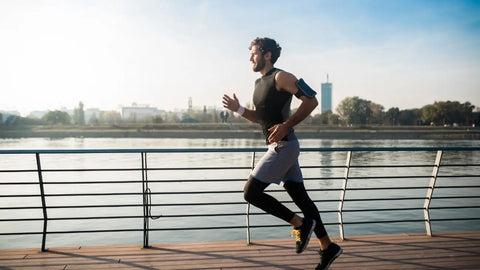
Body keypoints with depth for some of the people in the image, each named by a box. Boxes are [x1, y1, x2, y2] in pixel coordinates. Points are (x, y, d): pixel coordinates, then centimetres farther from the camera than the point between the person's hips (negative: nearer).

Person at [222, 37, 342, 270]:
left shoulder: (281, 77, -10)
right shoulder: (259, 83, 18)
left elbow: (311, 100, -15)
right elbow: (260, 117, 24)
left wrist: (286, 126, -21)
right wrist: (238, 109, 7)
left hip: (284, 146, -9)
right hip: (279, 147, 9)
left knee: (251, 192, -9)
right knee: (299, 196, 10)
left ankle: (301, 224, 2)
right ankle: (328, 247, 20)